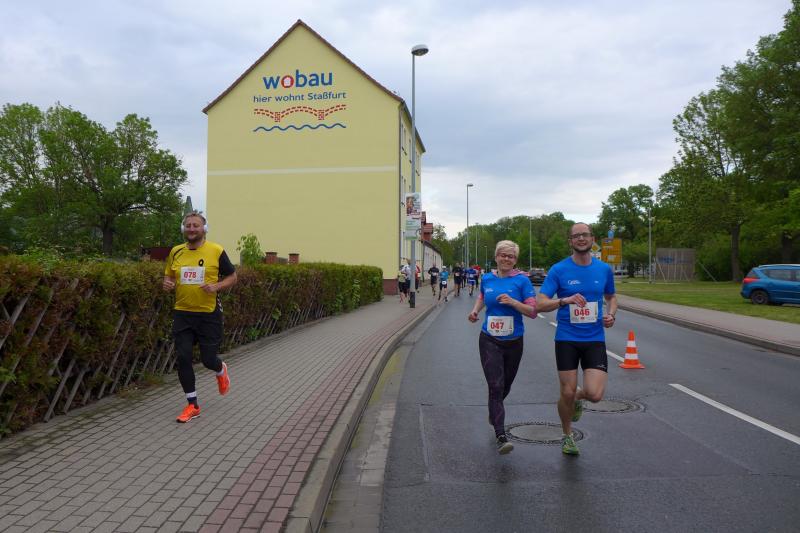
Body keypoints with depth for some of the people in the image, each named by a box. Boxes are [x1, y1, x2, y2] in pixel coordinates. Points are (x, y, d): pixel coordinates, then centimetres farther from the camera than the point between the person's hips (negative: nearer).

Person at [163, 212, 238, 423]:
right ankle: (193, 405, 15)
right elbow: (168, 277, 18)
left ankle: (221, 370, 41)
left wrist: (217, 286, -16)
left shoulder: (216, 251, -5)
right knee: (183, 358, 0)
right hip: (182, 313, 3)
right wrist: (166, 283, -6)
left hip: (209, 314, -3)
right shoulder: (175, 252, 5)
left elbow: (232, 277, 2)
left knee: (208, 359, 1)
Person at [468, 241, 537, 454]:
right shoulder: (487, 278, 2)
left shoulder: (522, 280, -8)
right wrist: (475, 310, 6)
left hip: (513, 342, 0)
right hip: (489, 341, 0)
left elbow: (533, 311, -11)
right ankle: (501, 436, -12)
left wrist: (512, 302, -25)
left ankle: (493, 412, 49)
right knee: (496, 387, -12)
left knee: (505, 387, 18)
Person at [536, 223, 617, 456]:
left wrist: (611, 315, 1)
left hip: (595, 339, 2)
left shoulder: (604, 269, 4)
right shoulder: (559, 270, -5)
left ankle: (579, 396, 27)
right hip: (566, 339, -2)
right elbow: (540, 304, -10)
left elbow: (611, 297, 22)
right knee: (567, 393, 3)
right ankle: (567, 436, 30)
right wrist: (565, 300, -27)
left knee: (595, 394, -12)